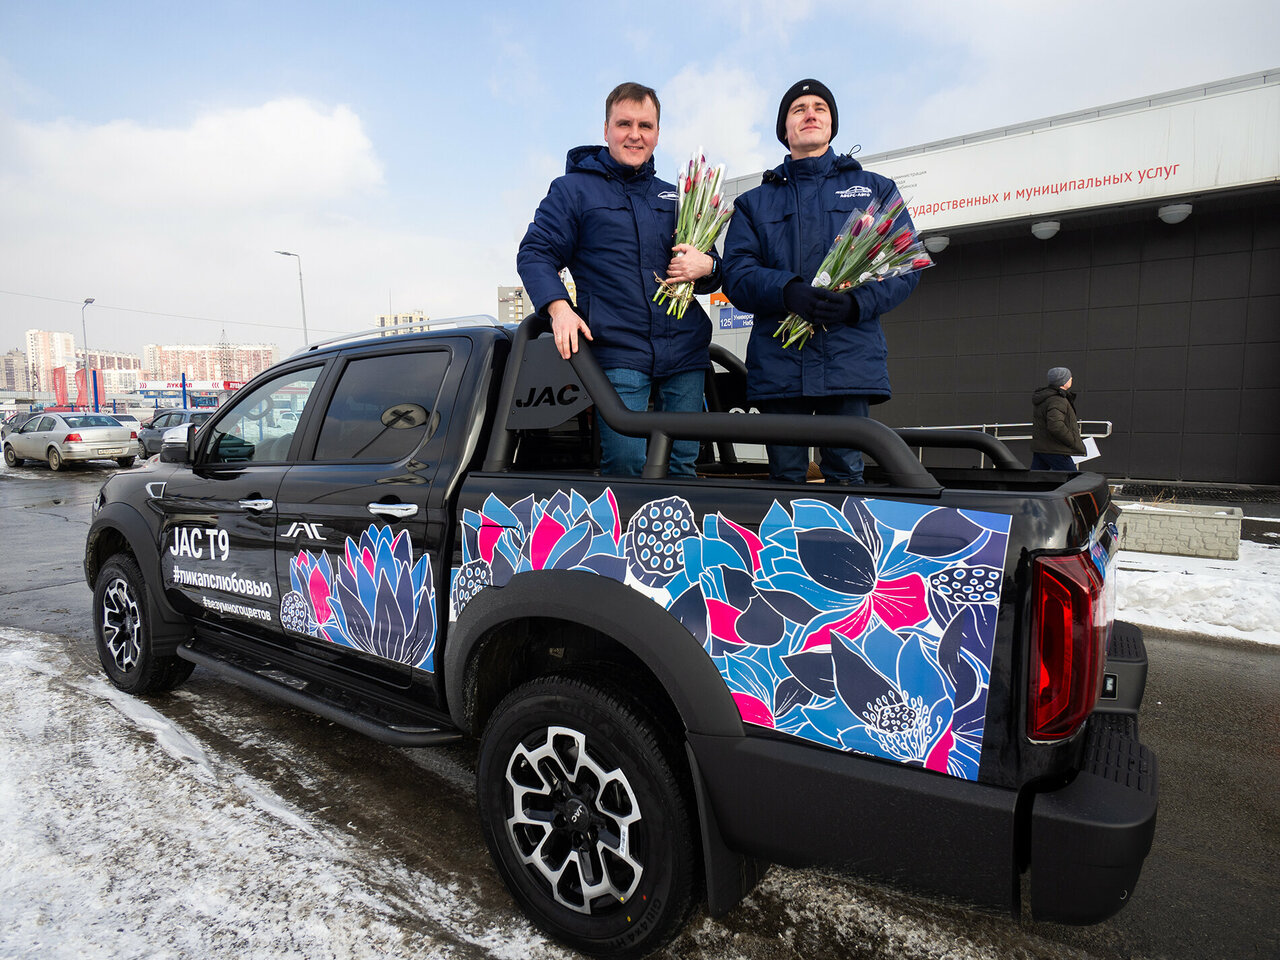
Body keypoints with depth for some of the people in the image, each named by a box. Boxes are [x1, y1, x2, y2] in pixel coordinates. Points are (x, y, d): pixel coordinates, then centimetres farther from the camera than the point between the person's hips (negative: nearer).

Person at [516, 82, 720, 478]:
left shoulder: (675, 197, 23)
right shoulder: (573, 189, 10)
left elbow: (714, 274, 27)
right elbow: (534, 253, 2)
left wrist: (706, 267, 1)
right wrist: (558, 307, -17)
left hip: (685, 355, 4)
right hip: (617, 352, -4)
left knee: (682, 467, 5)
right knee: (625, 465, -13)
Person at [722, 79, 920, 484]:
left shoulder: (875, 189, 19)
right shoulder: (754, 202, 20)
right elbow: (737, 275, 4)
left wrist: (857, 302, -13)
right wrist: (788, 291, -17)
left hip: (851, 359, 0)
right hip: (777, 363, 1)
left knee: (846, 474, -3)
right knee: (785, 478, 2)